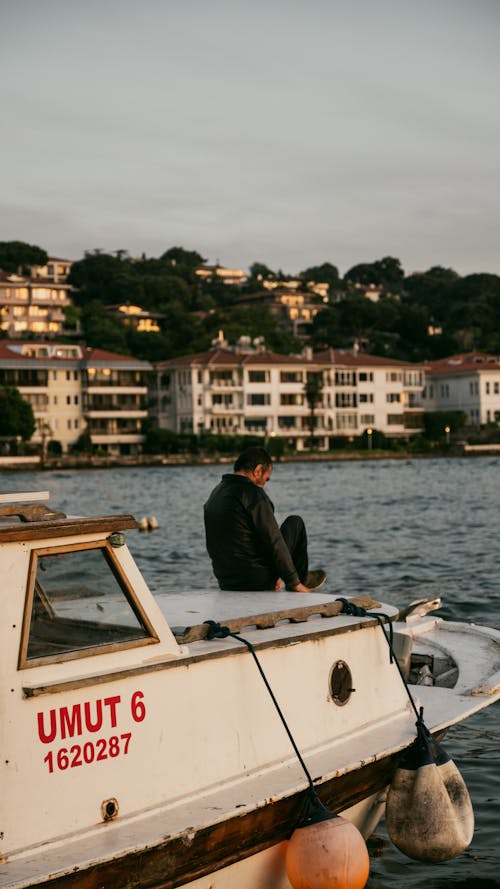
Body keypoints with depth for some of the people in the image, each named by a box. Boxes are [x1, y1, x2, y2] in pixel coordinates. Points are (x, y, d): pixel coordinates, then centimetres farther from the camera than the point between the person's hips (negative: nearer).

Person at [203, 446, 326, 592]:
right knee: (295, 523, 11)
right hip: (258, 580, -8)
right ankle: (301, 579, 25)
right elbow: (274, 543, -17)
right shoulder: (253, 494, -16)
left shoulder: (215, 494, 10)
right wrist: (294, 582, -8)